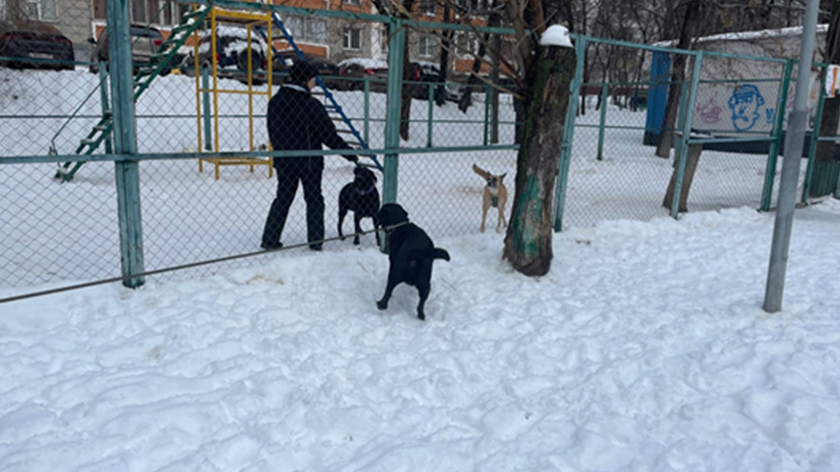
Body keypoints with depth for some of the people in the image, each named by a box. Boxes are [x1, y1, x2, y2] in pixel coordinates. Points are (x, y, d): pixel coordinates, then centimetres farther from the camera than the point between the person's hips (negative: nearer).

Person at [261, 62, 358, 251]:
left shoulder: (275, 101, 1)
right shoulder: (310, 104, -18)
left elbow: (272, 130, 11)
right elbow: (328, 134, -16)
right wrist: (350, 154, -8)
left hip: (284, 160, 5)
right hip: (309, 160, -5)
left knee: (283, 198, 15)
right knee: (314, 200, 9)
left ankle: (270, 239, 15)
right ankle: (315, 240, 11)